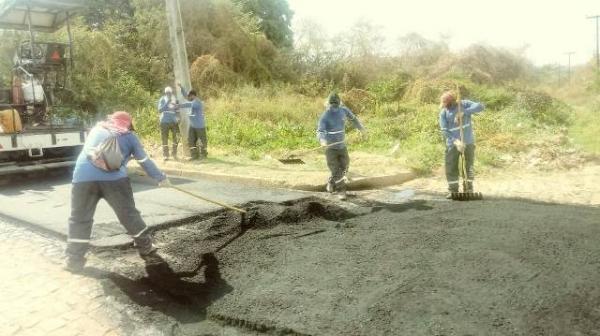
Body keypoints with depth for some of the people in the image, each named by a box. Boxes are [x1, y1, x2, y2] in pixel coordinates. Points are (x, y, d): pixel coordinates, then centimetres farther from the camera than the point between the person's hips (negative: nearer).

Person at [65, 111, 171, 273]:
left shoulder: (97, 129, 29)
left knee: (79, 219, 15)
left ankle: (74, 261, 17)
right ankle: (147, 250, 19)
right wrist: (161, 178, 30)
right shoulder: (128, 136, 20)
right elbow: (144, 161, 20)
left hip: (83, 177, 2)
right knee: (130, 215, 10)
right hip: (113, 178, -2)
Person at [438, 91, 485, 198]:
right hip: (453, 143, 1)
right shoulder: (443, 113, -5)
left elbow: (480, 106, -19)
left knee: (469, 166, 6)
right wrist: (456, 141, -22)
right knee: (451, 167, -1)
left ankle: (469, 190, 15)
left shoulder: (464, 104, -5)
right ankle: (453, 190, 8)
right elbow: (445, 130, -10)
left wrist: (463, 112, -29)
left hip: (468, 142, 0)